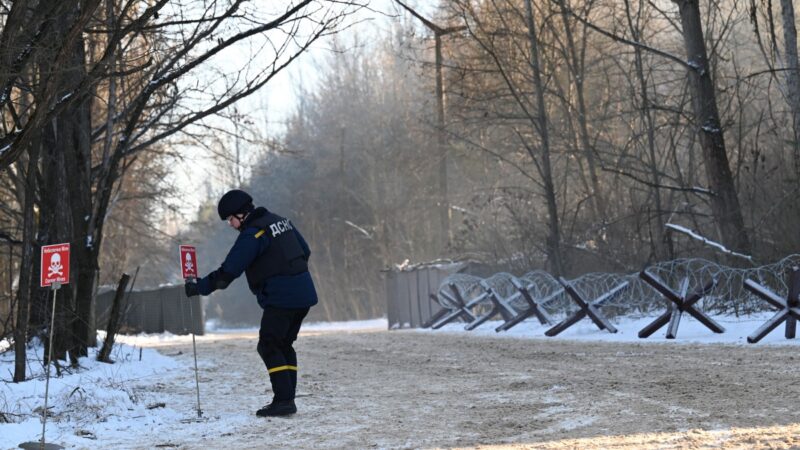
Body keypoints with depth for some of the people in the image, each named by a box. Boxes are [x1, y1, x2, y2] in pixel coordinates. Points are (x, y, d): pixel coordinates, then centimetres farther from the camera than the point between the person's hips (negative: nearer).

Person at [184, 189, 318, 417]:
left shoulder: (252, 234, -13)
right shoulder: (281, 221, 14)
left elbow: (228, 271, -16)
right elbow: (304, 251, 21)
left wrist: (199, 287, -9)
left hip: (281, 298, -9)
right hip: (303, 294, 9)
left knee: (269, 346, -4)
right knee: (284, 345, 15)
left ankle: (283, 400, -11)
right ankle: (287, 399, 13)